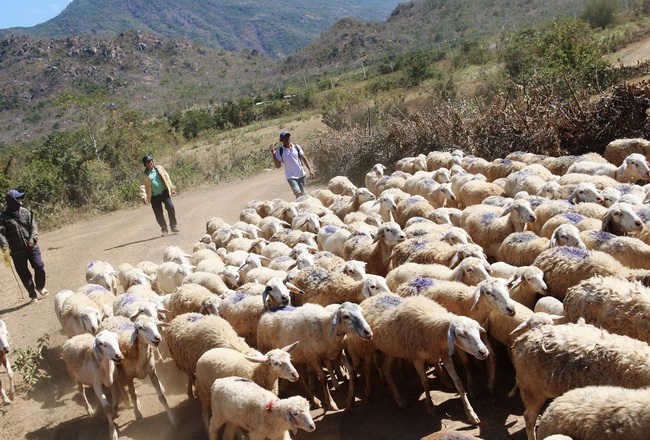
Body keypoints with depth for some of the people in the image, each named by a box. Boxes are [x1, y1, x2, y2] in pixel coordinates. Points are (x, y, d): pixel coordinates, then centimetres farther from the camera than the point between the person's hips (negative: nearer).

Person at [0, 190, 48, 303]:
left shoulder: (26, 212, 3)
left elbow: (34, 226, 1)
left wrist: (32, 240, -14)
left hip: (32, 247, 2)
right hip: (17, 251, -2)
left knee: (39, 267, -3)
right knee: (24, 273, 5)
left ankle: (40, 287, 25)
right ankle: (33, 295, 19)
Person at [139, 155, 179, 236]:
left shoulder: (159, 168, 5)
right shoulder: (145, 174, -2)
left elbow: (167, 178, 11)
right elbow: (142, 186, -6)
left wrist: (172, 188, 12)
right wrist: (144, 196, -18)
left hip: (164, 193, 1)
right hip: (154, 196, -1)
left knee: (170, 207, -15)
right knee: (158, 214, 2)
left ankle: (174, 226, -2)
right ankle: (164, 229, 17)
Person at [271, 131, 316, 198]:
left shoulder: (296, 147, 3)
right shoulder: (279, 151, -4)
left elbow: (304, 158, 6)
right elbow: (278, 166, -5)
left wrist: (310, 170, -3)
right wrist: (274, 155, -17)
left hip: (302, 175, 3)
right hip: (291, 177, -3)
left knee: (303, 194, 10)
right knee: (298, 193, -19)